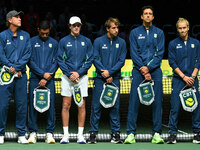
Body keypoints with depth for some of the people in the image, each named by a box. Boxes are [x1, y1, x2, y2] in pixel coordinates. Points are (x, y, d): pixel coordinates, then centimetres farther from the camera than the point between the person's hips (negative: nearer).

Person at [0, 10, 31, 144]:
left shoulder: (25, 36, 11)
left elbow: (27, 54, 3)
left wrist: (16, 67, -9)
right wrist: (12, 68, -12)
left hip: (21, 75, 2)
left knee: (22, 105, 1)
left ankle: (22, 135, 6)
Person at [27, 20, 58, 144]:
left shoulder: (54, 43, 10)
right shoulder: (32, 42, 7)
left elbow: (56, 62, 5)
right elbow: (30, 61, 0)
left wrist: (46, 78, -6)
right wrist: (43, 73, -10)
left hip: (49, 79, 1)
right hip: (35, 78, -1)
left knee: (51, 105, -4)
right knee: (33, 105, -2)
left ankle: (50, 133, 1)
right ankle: (33, 133, 4)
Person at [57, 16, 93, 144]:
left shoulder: (86, 41, 7)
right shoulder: (64, 41, 5)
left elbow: (90, 60, 4)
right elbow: (60, 60, 2)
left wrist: (79, 73, -8)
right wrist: (69, 74, -10)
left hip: (82, 76, 1)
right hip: (67, 77, -1)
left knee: (81, 106, 0)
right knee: (66, 106, -3)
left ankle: (80, 134, 4)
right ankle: (66, 134, 1)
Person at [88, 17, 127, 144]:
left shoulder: (121, 42, 6)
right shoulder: (98, 41, 3)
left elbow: (121, 61, 1)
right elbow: (95, 59, -2)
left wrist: (109, 72, -11)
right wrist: (105, 75, -10)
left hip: (115, 78, 1)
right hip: (100, 78, -1)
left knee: (115, 106, 1)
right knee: (97, 106, -2)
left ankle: (116, 133, 6)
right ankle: (93, 133, 3)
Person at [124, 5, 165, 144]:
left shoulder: (159, 33, 11)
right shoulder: (135, 33, 10)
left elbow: (160, 53, 3)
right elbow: (134, 53, 2)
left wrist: (149, 67, -10)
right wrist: (143, 71, -8)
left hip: (155, 70, 1)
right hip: (138, 70, -1)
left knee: (157, 102, -3)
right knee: (134, 102, -7)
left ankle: (156, 134, -2)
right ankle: (131, 134, -7)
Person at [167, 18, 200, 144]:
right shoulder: (173, 44, 5)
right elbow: (172, 62, -1)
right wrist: (184, 77, -9)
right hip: (178, 80, -1)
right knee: (175, 107, -5)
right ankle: (173, 133, 0)